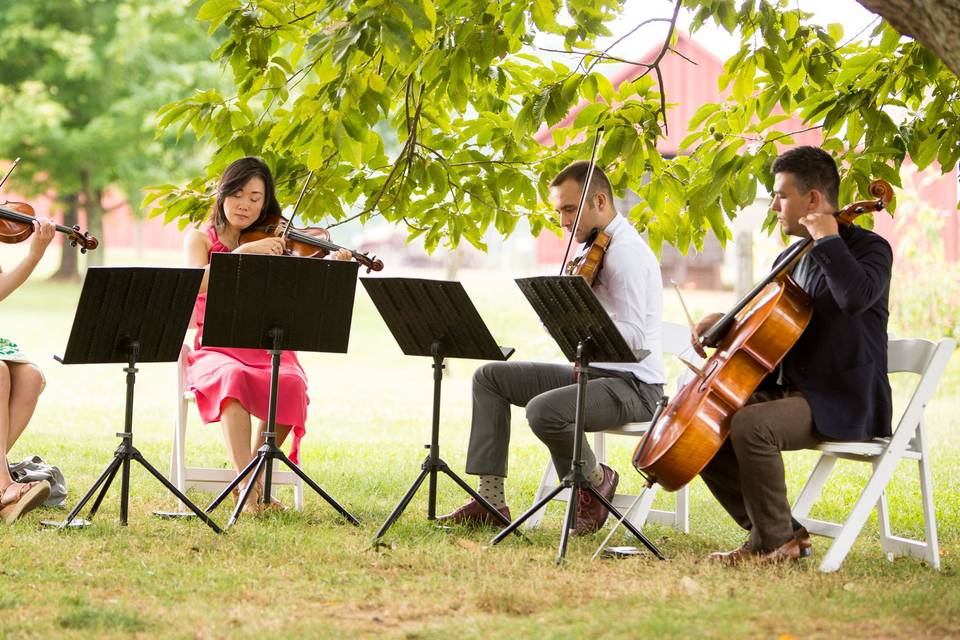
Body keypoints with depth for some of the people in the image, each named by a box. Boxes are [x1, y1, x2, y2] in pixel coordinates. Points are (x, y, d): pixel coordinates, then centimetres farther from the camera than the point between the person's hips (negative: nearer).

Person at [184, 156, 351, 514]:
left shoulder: (273, 245, 14)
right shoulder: (200, 239, 10)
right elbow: (198, 281, -14)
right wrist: (245, 251, -22)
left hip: (267, 349, 2)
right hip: (215, 352, -2)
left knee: (290, 384, -32)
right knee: (233, 376, -37)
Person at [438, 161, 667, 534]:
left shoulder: (625, 252, -17)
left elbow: (632, 337, -26)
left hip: (632, 384, -10)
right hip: (592, 370, 10)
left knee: (543, 411, -34)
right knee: (490, 377, 7)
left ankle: (595, 481, -4)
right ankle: (490, 499, 2)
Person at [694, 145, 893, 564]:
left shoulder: (869, 248, -8)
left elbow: (856, 297, -32)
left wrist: (827, 238, -21)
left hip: (845, 404, -9)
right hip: (790, 390, 9)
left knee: (750, 426, -32)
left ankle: (775, 542, -15)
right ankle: (780, 530, 2)